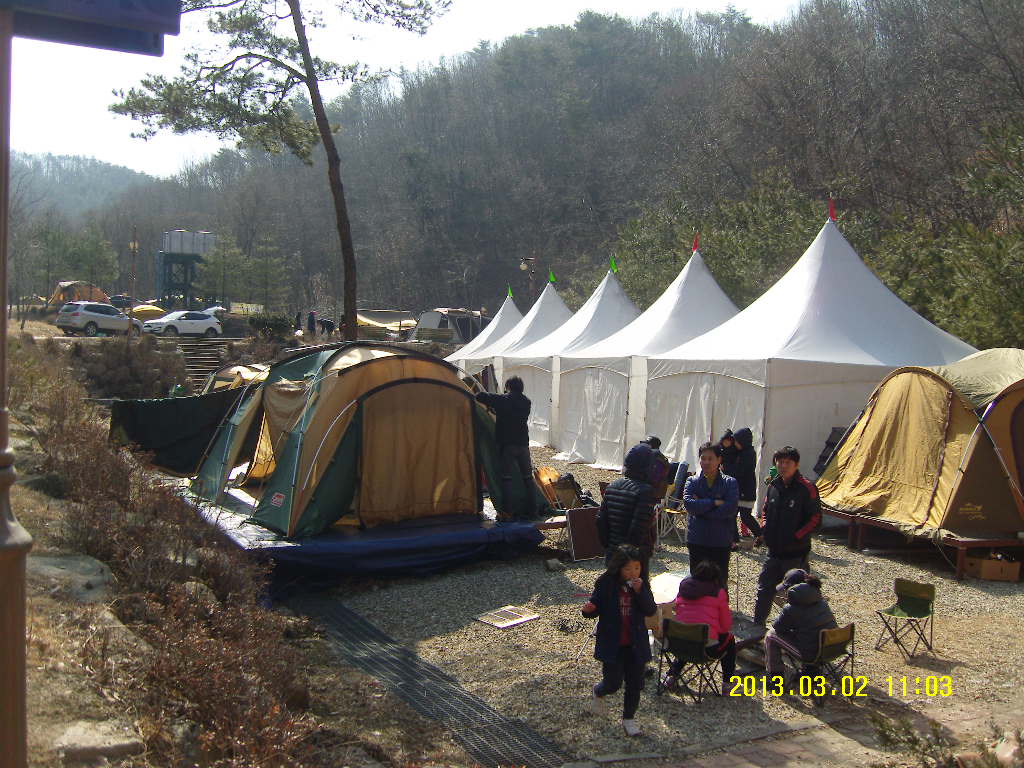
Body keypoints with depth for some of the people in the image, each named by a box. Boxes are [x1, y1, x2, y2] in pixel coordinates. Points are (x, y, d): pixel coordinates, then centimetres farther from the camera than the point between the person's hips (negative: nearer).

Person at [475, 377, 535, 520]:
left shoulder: (503, 400, -6)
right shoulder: (526, 402, 10)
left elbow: (480, 396, -8)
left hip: (507, 444, -5)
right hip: (523, 444, 5)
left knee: (507, 478, -3)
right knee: (527, 477, 12)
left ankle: (508, 513, -8)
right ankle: (529, 511, 16)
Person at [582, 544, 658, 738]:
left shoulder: (642, 584, -3)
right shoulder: (605, 584, -12)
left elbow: (651, 611, -10)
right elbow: (596, 608, -3)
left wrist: (640, 591, -24)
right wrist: (589, 609, -27)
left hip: (635, 644, 3)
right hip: (611, 644, -3)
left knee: (635, 683, 9)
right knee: (613, 682, 2)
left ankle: (629, 718, 29)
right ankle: (597, 693, 37)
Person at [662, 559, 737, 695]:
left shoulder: (683, 589, 9)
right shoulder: (719, 593, -2)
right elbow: (727, 625, 1)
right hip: (708, 648, -4)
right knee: (729, 640, 27)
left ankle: (671, 676, 34)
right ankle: (727, 683, 27)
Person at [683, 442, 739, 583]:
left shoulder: (730, 483, -2)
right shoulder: (693, 481, 2)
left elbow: (730, 508, -17)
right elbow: (688, 503, -15)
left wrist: (701, 507, -14)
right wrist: (714, 502, -17)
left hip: (721, 543, -2)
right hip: (697, 541, 2)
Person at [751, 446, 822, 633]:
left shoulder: (806, 488, -13)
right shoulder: (773, 485, 6)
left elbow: (816, 518, -13)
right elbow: (765, 510, 20)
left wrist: (796, 536, -17)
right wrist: (764, 527, 3)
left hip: (796, 552, -6)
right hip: (774, 550, 6)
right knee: (764, 589, 13)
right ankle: (757, 626, 26)